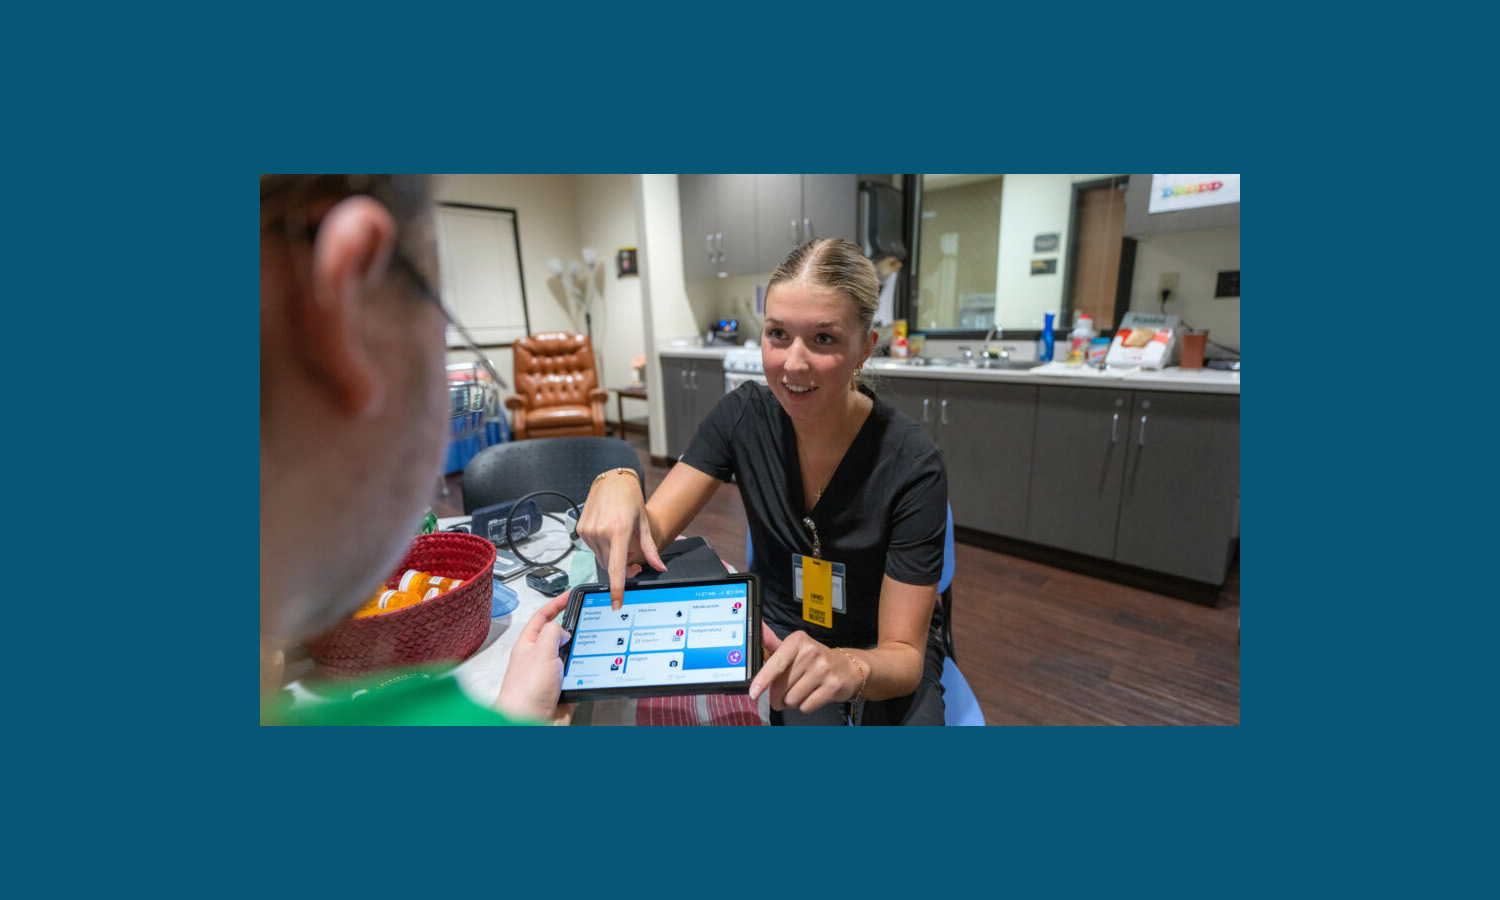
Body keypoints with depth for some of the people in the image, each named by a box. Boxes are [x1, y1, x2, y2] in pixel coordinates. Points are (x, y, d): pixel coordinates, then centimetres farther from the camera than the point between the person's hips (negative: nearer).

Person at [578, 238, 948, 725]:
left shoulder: (911, 464, -22)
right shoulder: (744, 415, -12)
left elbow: (904, 658, -18)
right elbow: (648, 533, -14)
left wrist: (850, 669, -40)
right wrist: (617, 484, -36)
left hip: (877, 661, -1)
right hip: (774, 637, 2)